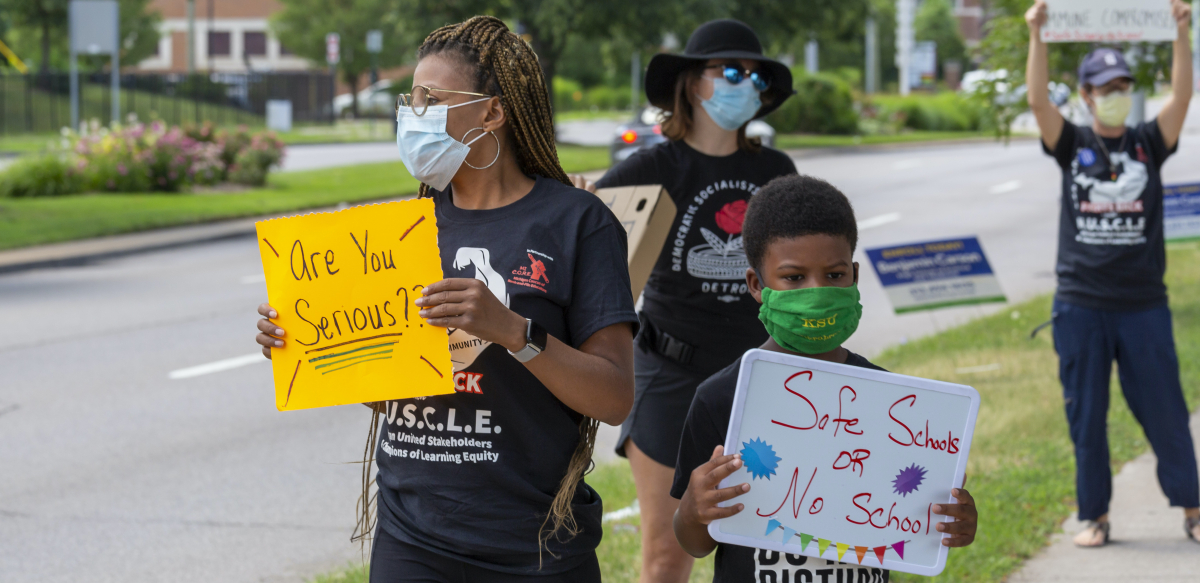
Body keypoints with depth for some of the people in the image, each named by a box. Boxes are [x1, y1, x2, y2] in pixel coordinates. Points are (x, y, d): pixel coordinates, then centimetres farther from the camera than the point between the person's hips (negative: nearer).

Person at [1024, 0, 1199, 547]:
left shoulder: (1148, 144, 6)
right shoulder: (1073, 146, 5)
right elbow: (1038, 100, -9)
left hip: (1144, 303, 0)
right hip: (1081, 305, 0)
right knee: (1086, 417, 5)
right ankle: (1094, 516, 15)